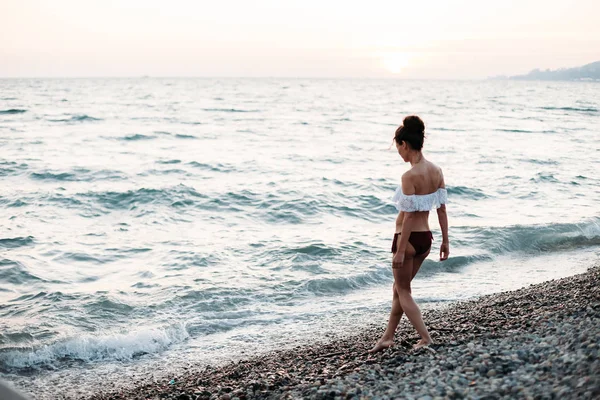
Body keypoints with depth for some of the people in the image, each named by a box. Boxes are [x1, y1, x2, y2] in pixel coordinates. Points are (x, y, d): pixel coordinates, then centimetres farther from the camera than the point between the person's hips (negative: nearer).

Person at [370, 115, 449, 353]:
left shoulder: (410, 176, -21)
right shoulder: (436, 171, 2)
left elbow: (409, 216, -21)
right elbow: (442, 209, 6)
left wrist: (400, 251, -17)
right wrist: (445, 241, 12)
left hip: (409, 238, -8)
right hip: (425, 238, 8)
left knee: (403, 291, 10)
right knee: (399, 287, 21)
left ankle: (426, 339, 5)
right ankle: (388, 337, 31)